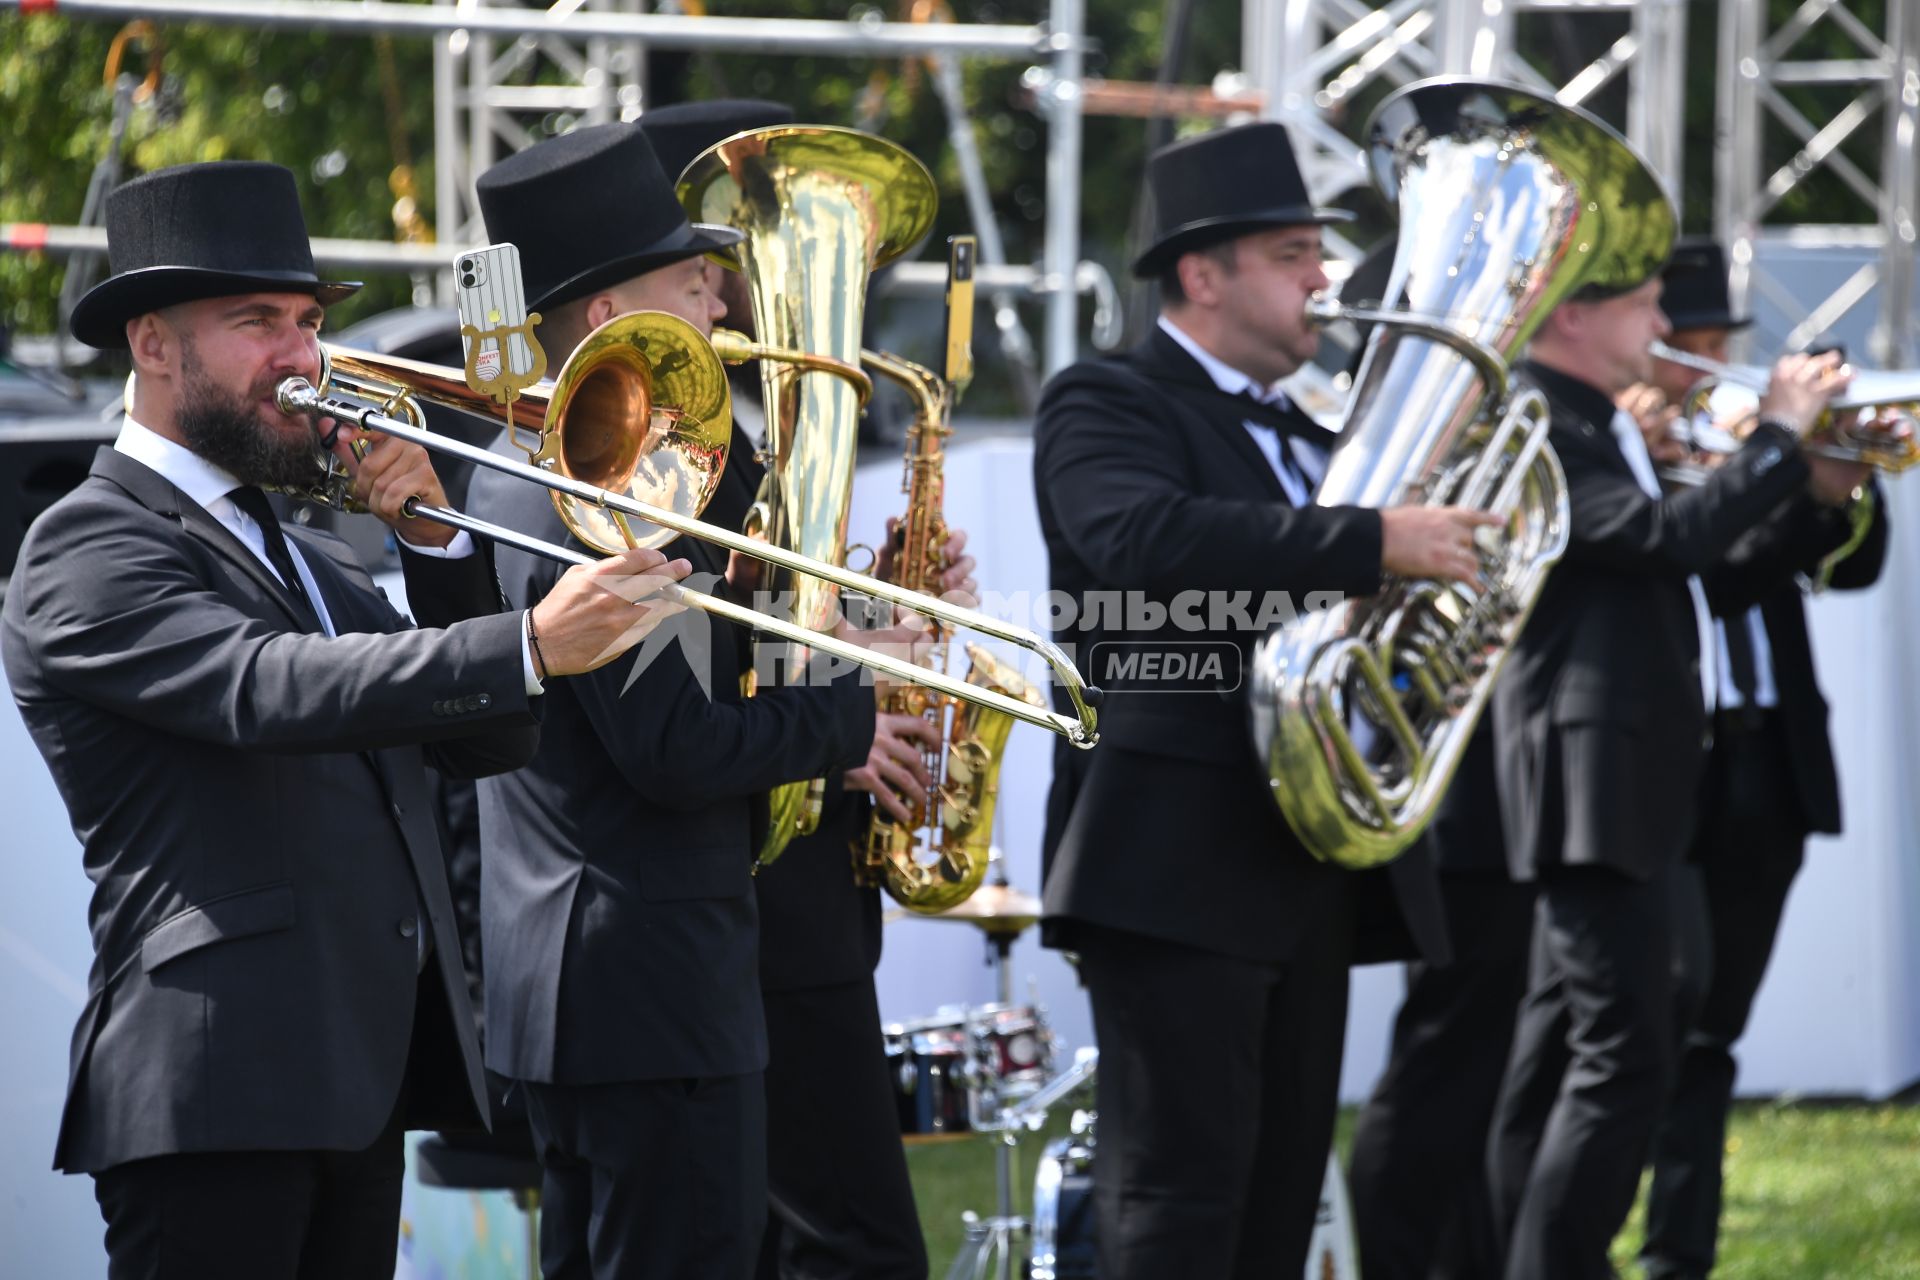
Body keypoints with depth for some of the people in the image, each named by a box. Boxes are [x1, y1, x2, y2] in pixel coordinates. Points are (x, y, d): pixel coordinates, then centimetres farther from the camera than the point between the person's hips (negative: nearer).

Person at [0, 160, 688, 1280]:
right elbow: (267, 689, -22)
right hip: (219, 1091, -8)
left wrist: (434, 543, 4)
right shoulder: (92, 546, -4)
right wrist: (530, 644, -31)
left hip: (362, 1088, 8)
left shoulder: (308, 560, 25)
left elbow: (486, 740, 19)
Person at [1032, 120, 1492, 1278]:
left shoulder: (1300, 431, 21)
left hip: (1312, 868, 9)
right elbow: (1143, 535, -26)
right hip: (1180, 869, -9)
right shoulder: (1106, 404, -5)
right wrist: (1376, 544, -29)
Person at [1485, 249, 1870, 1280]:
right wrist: (1779, 437, -15)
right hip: (1594, 773, -11)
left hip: (1639, 777, 11)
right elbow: (1671, 537, -25)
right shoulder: (1537, 425, -14)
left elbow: (1702, 571, 21)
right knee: (1624, 1058, -13)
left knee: (1561, 1048, 15)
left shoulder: (1602, 428, 18)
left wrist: (1810, 490, 9)